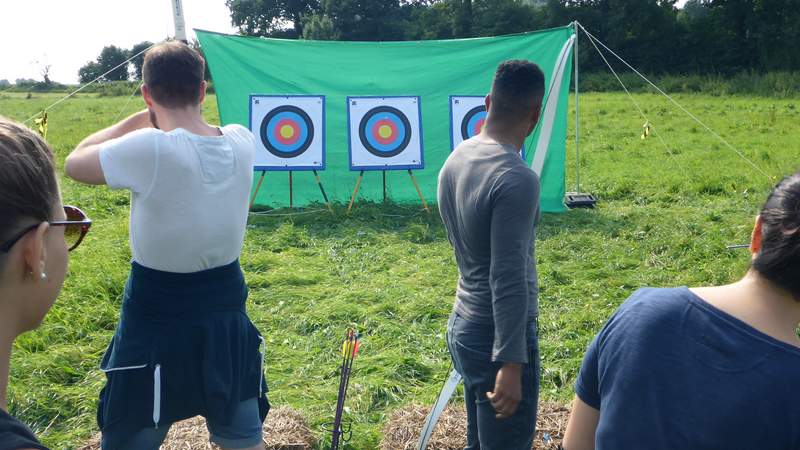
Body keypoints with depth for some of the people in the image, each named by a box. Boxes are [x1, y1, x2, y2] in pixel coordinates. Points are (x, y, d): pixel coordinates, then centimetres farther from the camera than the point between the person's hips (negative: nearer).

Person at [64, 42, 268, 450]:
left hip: (155, 327, -4)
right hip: (228, 318, 5)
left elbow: (75, 163, -4)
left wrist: (139, 120, 3)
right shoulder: (242, 143, -7)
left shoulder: (149, 149, -23)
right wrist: (166, 124, 25)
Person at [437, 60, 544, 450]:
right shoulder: (516, 179, -23)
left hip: (461, 326, 8)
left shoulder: (455, 159, 2)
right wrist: (511, 365, -22)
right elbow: (509, 279, -25)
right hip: (496, 336, -8)